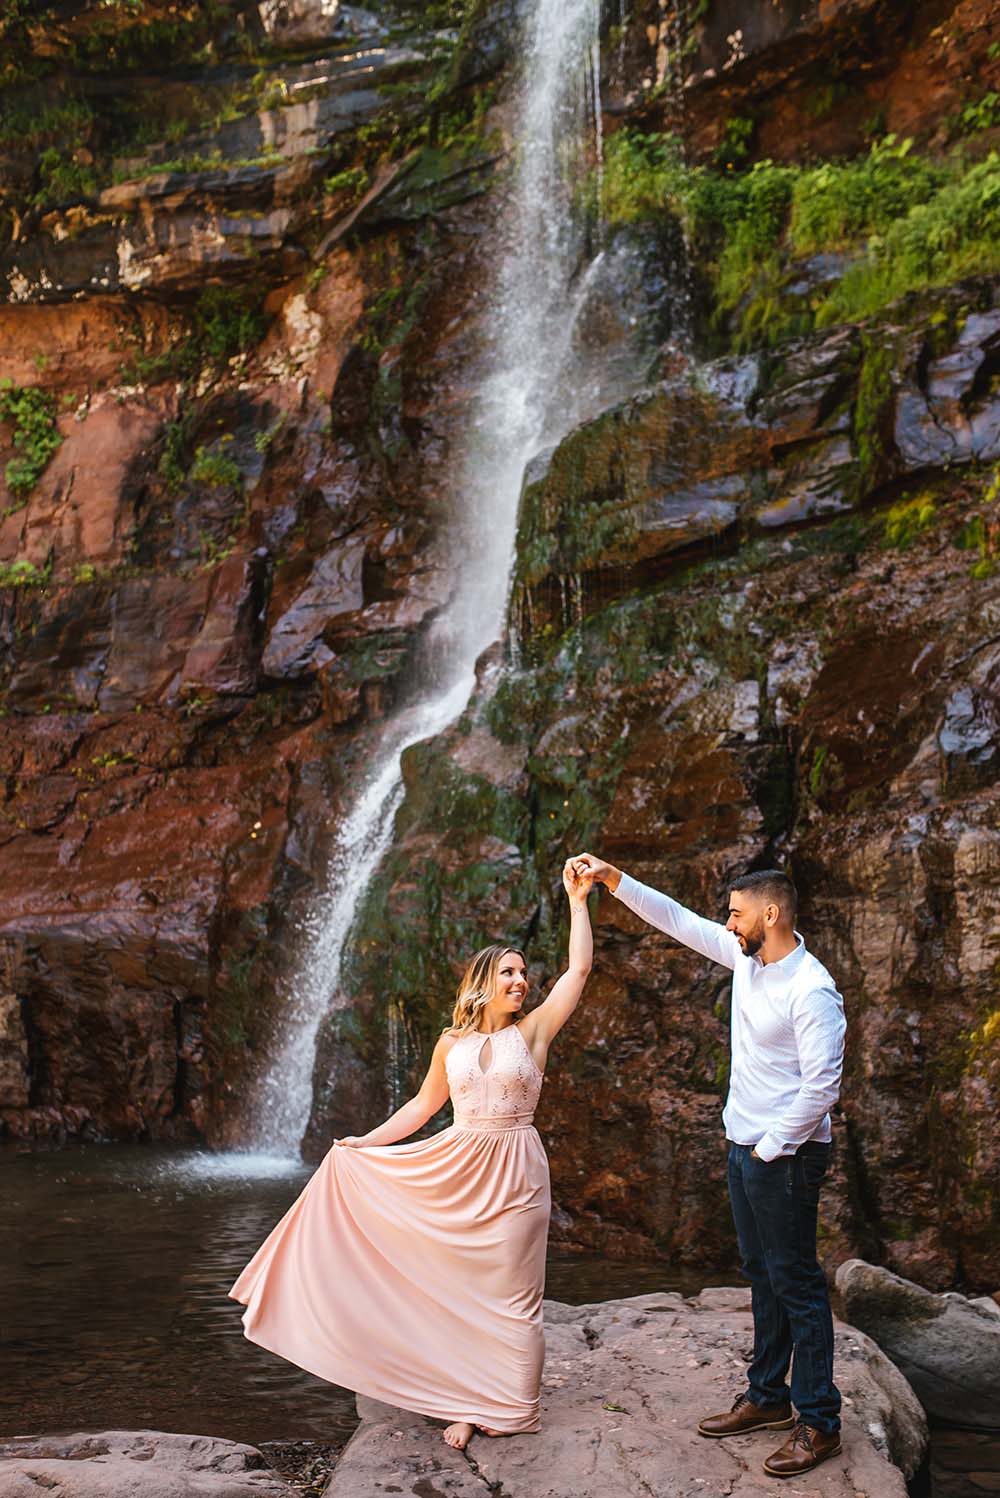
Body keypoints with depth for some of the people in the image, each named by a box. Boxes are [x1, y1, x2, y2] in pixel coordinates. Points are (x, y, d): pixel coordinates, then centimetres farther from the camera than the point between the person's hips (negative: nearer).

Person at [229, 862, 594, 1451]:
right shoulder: (452, 1042, 5)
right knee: (456, 1289, 7)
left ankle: (511, 1410, 15)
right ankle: (467, 1407, 18)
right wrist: (366, 1142, 13)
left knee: (512, 1296, 3)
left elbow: (579, 967, -9)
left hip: (514, 1174, -3)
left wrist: (578, 898, -11)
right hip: (456, 1169, 3)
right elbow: (424, 1104, 16)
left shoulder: (532, 1031, -2)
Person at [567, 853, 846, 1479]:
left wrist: (772, 1149, -17)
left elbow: (823, 1086, -23)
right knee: (763, 1276, 17)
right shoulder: (749, 958, 4)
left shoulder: (811, 990, -22)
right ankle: (767, 1396, 29)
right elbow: (679, 921, 12)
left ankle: (820, 1422, 7)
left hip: (784, 1156, -9)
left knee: (797, 1284, -2)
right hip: (745, 1146, 9)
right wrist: (613, 878, 7)